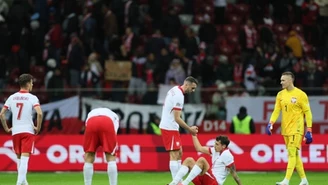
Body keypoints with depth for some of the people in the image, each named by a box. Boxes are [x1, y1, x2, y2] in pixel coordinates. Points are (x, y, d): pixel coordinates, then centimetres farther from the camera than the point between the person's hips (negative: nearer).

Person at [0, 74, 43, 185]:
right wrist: (38, 128, -6)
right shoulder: (32, 98, -5)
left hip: (15, 131, 4)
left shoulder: (12, 97, 7)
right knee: (25, 157, -9)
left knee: (19, 157, 17)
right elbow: (39, 113, -19)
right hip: (28, 130, -4)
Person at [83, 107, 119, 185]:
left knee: (88, 159, 11)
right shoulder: (114, 116, 40)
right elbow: (114, 132, 21)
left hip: (91, 123, 1)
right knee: (111, 158, 6)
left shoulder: (91, 114, 45)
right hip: (107, 123, -1)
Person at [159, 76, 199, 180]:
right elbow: (177, 118, -22)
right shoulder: (179, 96, -20)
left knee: (179, 153, 13)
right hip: (170, 128, -10)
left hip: (167, 126, 10)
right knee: (174, 155, -9)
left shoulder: (175, 90, 9)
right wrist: (190, 129, -15)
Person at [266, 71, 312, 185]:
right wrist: (271, 124, -11)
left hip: (296, 129, -6)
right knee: (294, 154, 11)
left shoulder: (300, 95, -8)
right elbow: (276, 110, 6)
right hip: (285, 129, 7)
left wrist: (309, 131, -10)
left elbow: (308, 113, -6)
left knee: (292, 153, -13)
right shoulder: (280, 94, 8)